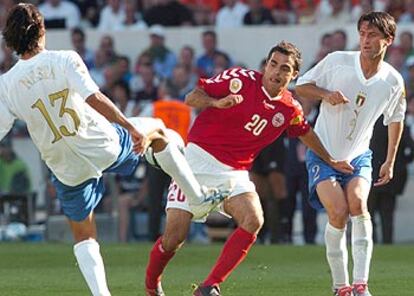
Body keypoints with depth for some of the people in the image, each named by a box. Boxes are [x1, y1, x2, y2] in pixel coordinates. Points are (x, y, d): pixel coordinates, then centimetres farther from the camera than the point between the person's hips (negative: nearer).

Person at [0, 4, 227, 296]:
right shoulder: (64, 60, -13)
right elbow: (93, 98, -24)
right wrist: (131, 128, -22)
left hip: (68, 170, 2)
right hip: (106, 146, -2)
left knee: (84, 236, 21)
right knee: (157, 128, 28)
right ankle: (198, 195, 35)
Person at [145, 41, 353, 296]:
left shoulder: (290, 109, 5)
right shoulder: (241, 80, -8)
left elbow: (305, 133, 28)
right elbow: (192, 98, -8)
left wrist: (330, 161, 33)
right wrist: (217, 102, -27)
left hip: (234, 172, 4)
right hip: (200, 158, -4)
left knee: (253, 221, -23)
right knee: (175, 235, -11)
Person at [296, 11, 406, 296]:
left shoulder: (394, 82, -4)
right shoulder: (337, 61, -12)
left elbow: (395, 119, 15)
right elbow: (301, 86, 0)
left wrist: (390, 161, 15)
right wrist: (326, 94, -19)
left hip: (359, 155, 2)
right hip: (322, 153, -1)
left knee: (358, 204, -25)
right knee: (338, 212, -20)